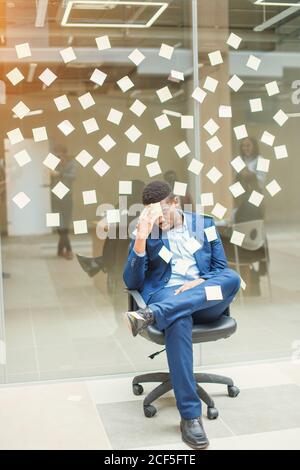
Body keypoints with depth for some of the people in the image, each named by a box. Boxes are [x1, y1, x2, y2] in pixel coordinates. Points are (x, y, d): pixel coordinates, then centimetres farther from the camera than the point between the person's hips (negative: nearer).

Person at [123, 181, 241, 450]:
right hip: (166, 295, -2)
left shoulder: (204, 223, 14)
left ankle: (152, 315, -40)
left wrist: (199, 283, -13)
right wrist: (141, 238, -14)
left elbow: (222, 268, 10)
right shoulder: (146, 233, 10)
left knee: (232, 277, -32)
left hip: (207, 300, 2)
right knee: (178, 319, -40)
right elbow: (132, 282, 0)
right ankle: (191, 415, -35)